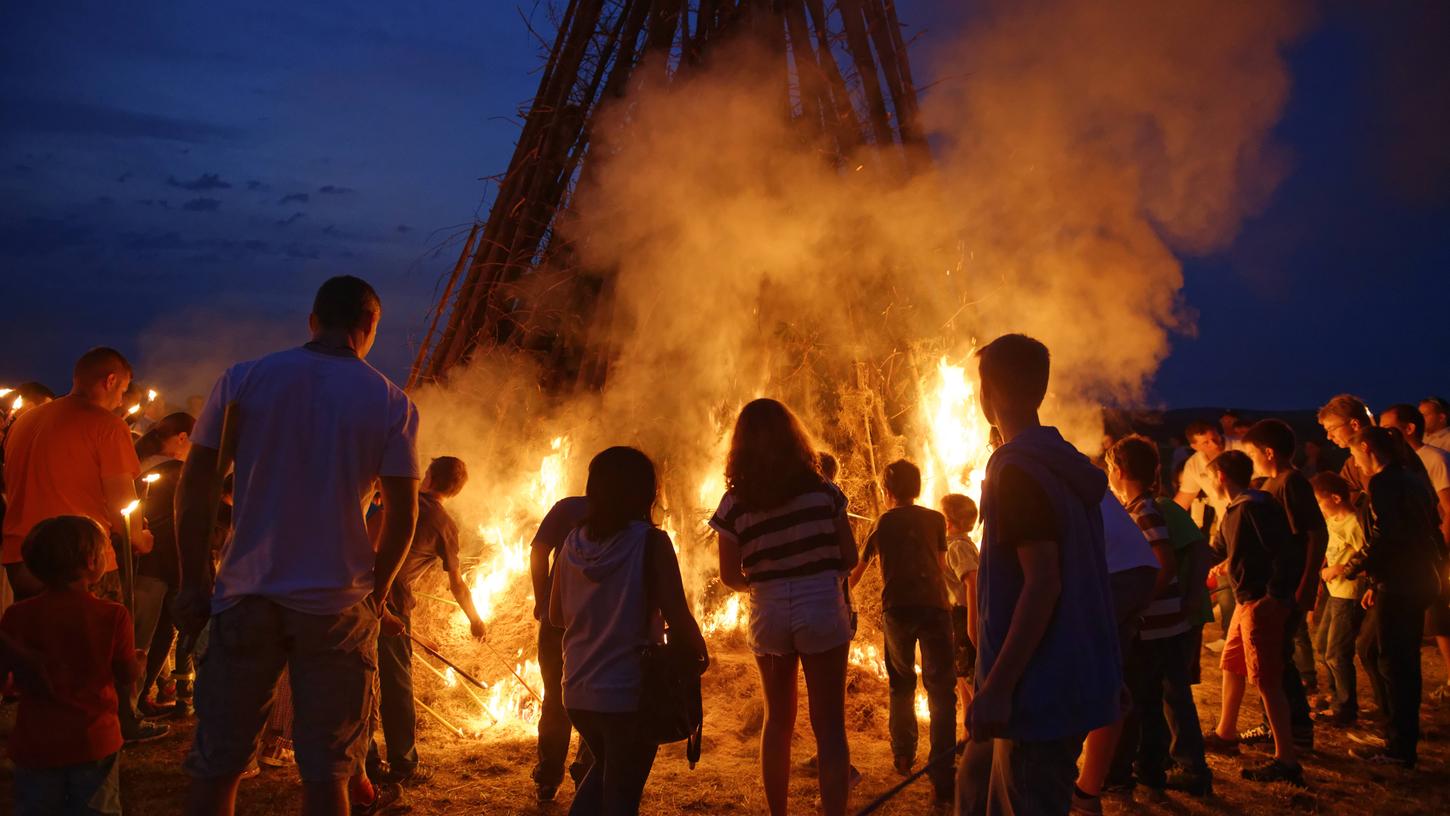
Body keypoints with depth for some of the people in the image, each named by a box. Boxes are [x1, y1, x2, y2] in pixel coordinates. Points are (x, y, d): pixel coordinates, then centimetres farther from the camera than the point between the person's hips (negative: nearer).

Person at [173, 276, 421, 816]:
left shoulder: (244, 380, 2)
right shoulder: (391, 403, 0)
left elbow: (195, 487, 0)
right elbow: (402, 517, -1)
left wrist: (194, 582, 6)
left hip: (248, 597, 1)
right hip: (339, 605, -1)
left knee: (215, 768, 11)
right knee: (326, 772, 7)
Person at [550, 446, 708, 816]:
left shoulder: (574, 543, 0)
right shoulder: (651, 542, -15)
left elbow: (557, 615, 10)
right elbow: (678, 619, -17)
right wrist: (699, 652, 2)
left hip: (578, 691, 5)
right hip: (630, 691, -5)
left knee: (606, 768, 29)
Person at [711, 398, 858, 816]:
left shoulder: (735, 503, -3)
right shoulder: (822, 490, -3)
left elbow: (731, 576, -2)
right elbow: (849, 558, 0)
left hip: (769, 614, 2)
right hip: (822, 610, -2)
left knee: (778, 720, 19)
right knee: (829, 726, 3)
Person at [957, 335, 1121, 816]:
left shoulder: (1016, 472, -18)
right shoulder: (1068, 466, 11)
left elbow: (1043, 582, -24)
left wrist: (997, 687, -23)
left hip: (1041, 692, -10)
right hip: (1074, 680, 10)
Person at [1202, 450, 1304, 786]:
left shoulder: (1254, 506, -18)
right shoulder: (1234, 511, 14)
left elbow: (1288, 553, -24)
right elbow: (1216, 551, 26)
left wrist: (1276, 596, -23)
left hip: (1263, 604, -11)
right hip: (1246, 601, 11)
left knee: (1267, 681, -8)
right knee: (1232, 667, 22)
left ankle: (1286, 760, -4)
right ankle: (1225, 734, 37)